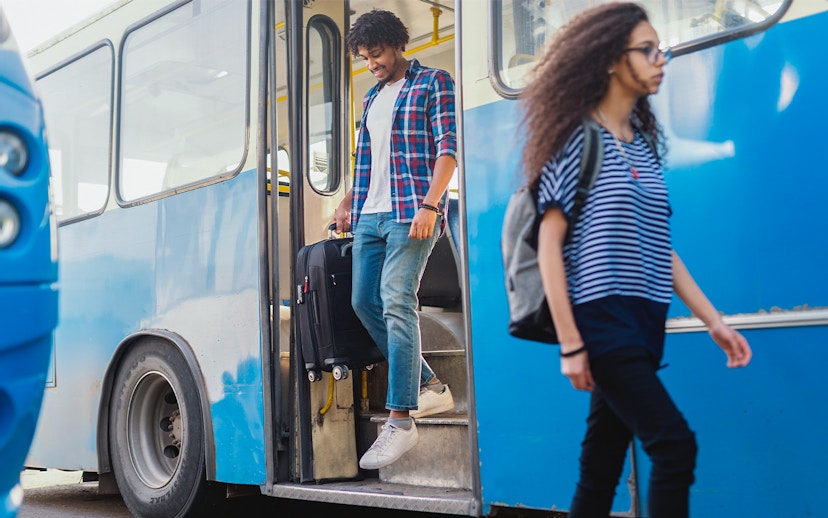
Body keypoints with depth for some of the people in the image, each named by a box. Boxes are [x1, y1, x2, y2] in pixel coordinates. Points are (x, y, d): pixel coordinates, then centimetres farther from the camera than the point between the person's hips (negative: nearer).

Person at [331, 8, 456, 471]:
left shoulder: (433, 83, 1)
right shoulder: (373, 97, 22)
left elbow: (448, 149, -9)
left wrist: (429, 205, -19)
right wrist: (349, 203, 22)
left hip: (411, 213, -8)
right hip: (370, 215, 8)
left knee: (396, 303, -16)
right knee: (364, 301, 4)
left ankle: (402, 420, -14)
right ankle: (430, 387, 16)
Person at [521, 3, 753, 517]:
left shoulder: (645, 143, 15)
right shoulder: (576, 139, -4)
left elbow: (659, 246, 16)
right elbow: (549, 244, -9)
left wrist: (713, 320, 11)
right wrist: (570, 343, -14)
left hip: (646, 322, 7)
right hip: (601, 320, -7)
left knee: (602, 470, 10)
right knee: (675, 444, -12)